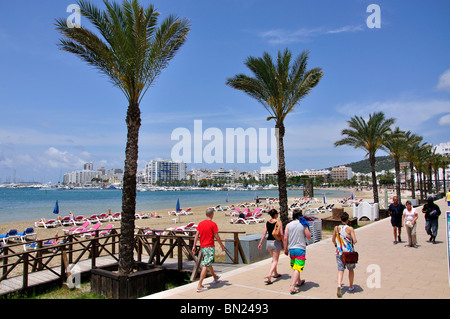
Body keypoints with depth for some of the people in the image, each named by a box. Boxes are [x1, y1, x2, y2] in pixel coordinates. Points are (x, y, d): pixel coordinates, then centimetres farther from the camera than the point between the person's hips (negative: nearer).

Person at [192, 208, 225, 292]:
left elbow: (196, 235, 3)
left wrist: (194, 246, 7)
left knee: (208, 263, 23)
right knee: (205, 266, -7)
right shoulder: (213, 224, -12)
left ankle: (215, 278, 44)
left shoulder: (200, 223, 4)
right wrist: (222, 245, 3)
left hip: (202, 246, 7)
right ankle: (199, 286, -10)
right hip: (210, 247, -7)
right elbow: (216, 237, -10)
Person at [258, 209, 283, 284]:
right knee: (275, 261, 0)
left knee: (273, 259, 24)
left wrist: (260, 243, 5)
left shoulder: (267, 223, 3)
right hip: (276, 242, -5)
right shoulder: (278, 222, -10)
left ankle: (275, 273, 35)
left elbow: (264, 234, 1)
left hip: (268, 242, 5)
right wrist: (283, 242, -1)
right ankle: (269, 275, -16)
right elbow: (281, 234, -12)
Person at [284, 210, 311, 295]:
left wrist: (285, 249, 8)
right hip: (300, 249, -4)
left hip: (291, 249, 4)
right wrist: (307, 229, 13)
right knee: (297, 269, -4)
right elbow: (309, 237, -1)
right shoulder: (303, 225, -7)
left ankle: (299, 281, 42)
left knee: (295, 267, 22)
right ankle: (292, 287, -11)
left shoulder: (289, 225, 0)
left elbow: (285, 238, -1)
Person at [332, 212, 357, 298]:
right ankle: (351, 287, 30)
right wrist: (352, 244, 4)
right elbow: (355, 240, -18)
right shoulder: (350, 228, -12)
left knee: (340, 269, 3)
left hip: (339, 252, 2)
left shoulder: (336, 228, 0)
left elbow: (333, 240, 10)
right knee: (351, 269, 18)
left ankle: (339, 285, -19)